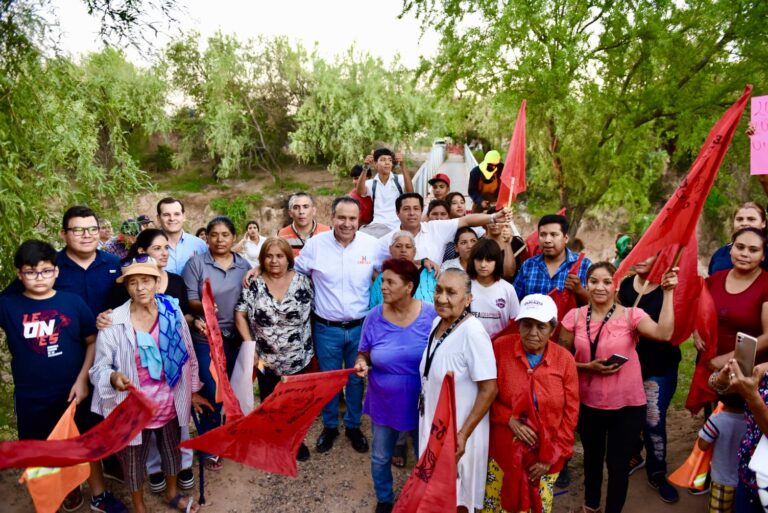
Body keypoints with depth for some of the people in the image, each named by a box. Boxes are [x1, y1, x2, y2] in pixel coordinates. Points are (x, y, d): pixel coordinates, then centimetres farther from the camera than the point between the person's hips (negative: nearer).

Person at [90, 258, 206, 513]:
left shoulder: (172, 312, -9)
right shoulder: (113, 322, -19)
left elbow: (187, 356, 1)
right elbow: (100, 368, -14)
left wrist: (193, 392, 8)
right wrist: (114, 377, -36)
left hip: (170, 403, 3)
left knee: (172, 449, 23)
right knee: (133, 458, 17)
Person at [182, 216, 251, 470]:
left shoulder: (244, 265, 5)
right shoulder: (195, 263, -5)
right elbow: (189, 299, -10)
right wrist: (202, 307, -29)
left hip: (237, 337, 3)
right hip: (206, 339, -3)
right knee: (212, 395, 0)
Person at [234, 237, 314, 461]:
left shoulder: (302, 281, -6)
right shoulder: (254, 284, -8)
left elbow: (311, 311, 0)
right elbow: (240, 314, -6)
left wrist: (311, 346, -3)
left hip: (298, 357, 0)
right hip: (265, 358, 0)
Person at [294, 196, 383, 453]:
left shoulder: (373, 244, -8)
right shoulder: (315, 243, -8)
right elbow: (293, 272, 7)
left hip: (360, 326, 1)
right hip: (326, 328, 0)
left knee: (357, 379, 16)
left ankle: (353, 426, 38)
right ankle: (329, 426, 37)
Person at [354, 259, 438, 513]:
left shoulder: (431, 315, -17)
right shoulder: (374, 317, -11)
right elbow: (363, 353, 2)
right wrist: (361, 363, -21)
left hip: (421, 403, -1)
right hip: (384, 402, 2)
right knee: (380, 458, 19)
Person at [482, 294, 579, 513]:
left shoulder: (564, 359, -5)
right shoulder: (500, 347, -9)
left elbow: (570, 413, -2)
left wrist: (551, 457, -4)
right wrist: (509, 420, -16)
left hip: (546, 456, 1)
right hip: (503, 451, -1)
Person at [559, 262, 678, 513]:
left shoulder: (631, 315, -12)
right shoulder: (574, 317, -6)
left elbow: (664, 333, -30)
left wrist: (667, 292, -31)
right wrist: (588, 367, -16)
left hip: (627, 405, -2)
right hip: (587, 403, 3)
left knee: (618, 462, 13)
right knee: (592, 457, 25)